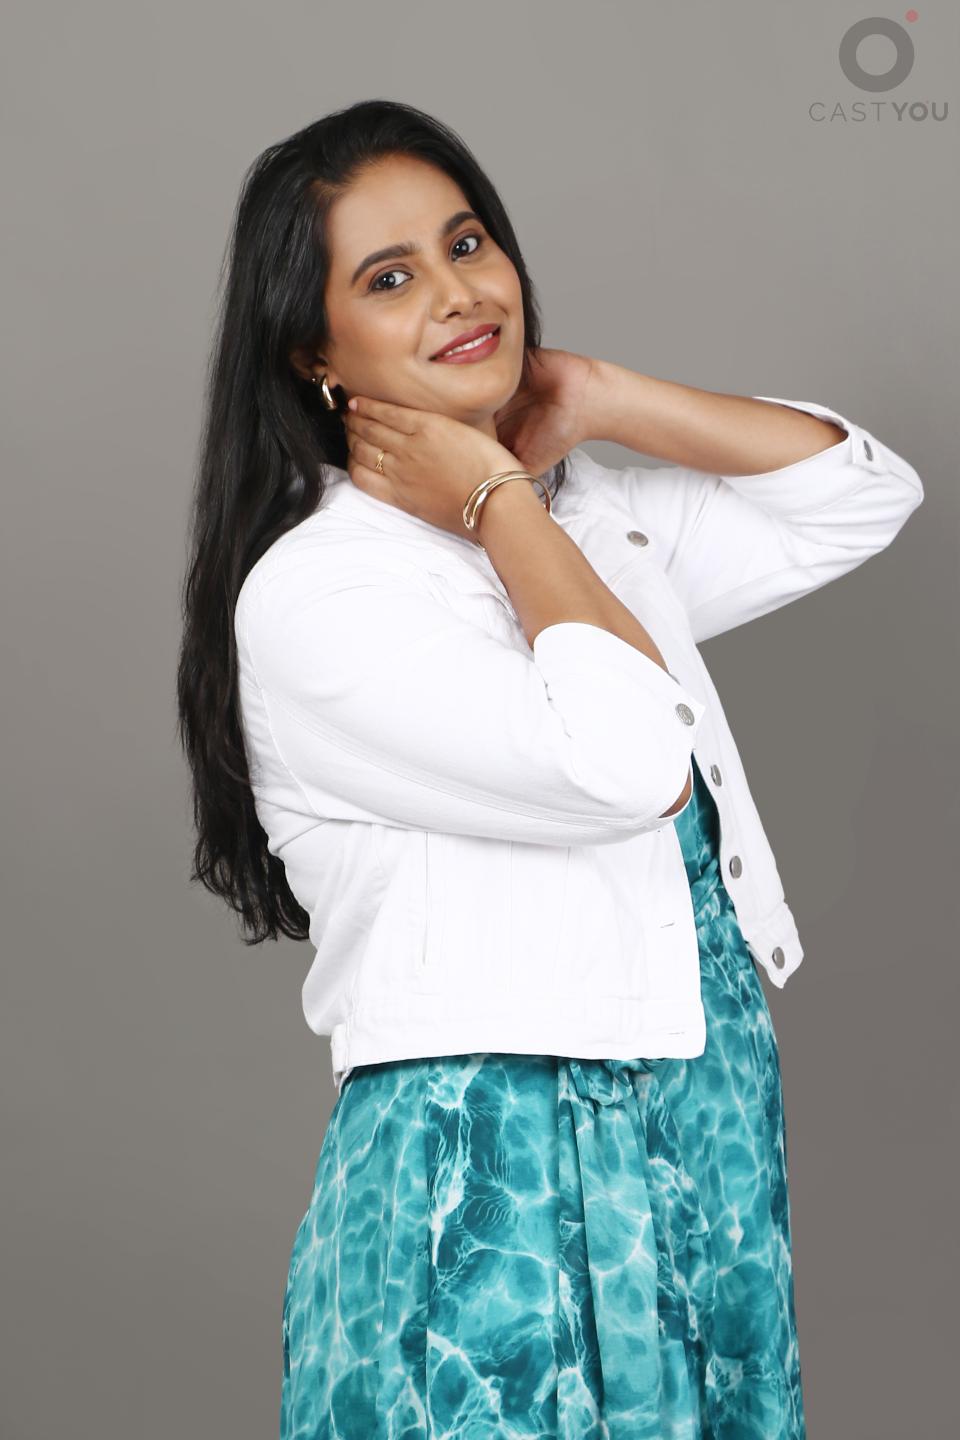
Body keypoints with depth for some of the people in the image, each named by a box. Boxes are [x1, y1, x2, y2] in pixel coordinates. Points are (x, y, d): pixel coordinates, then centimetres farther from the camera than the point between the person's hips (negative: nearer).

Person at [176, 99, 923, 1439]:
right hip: (491, 1183, -7)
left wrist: (601, 401, 4)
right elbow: (627, 762, -25)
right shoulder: (312, 590, -14)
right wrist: (498, 499, -13)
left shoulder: (585, 517, 11)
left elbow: (864, 492, 11)